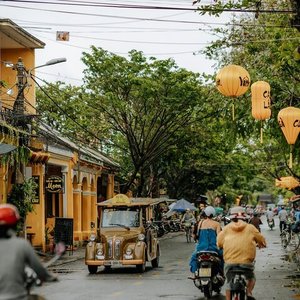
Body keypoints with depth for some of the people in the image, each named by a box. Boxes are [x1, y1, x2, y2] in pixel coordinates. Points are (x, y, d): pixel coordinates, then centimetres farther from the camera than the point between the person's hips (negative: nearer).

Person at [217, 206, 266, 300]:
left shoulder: (226, 228, 7)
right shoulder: (250, 228, 5)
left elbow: (219, 242, 7)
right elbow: (261, 239, 14)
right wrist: (261, 244, 38)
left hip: (230, 261, 1)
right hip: (246, 261, 0)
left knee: (229, 283, 14)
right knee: (251, 278, 23)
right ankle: (249, 292, 0)